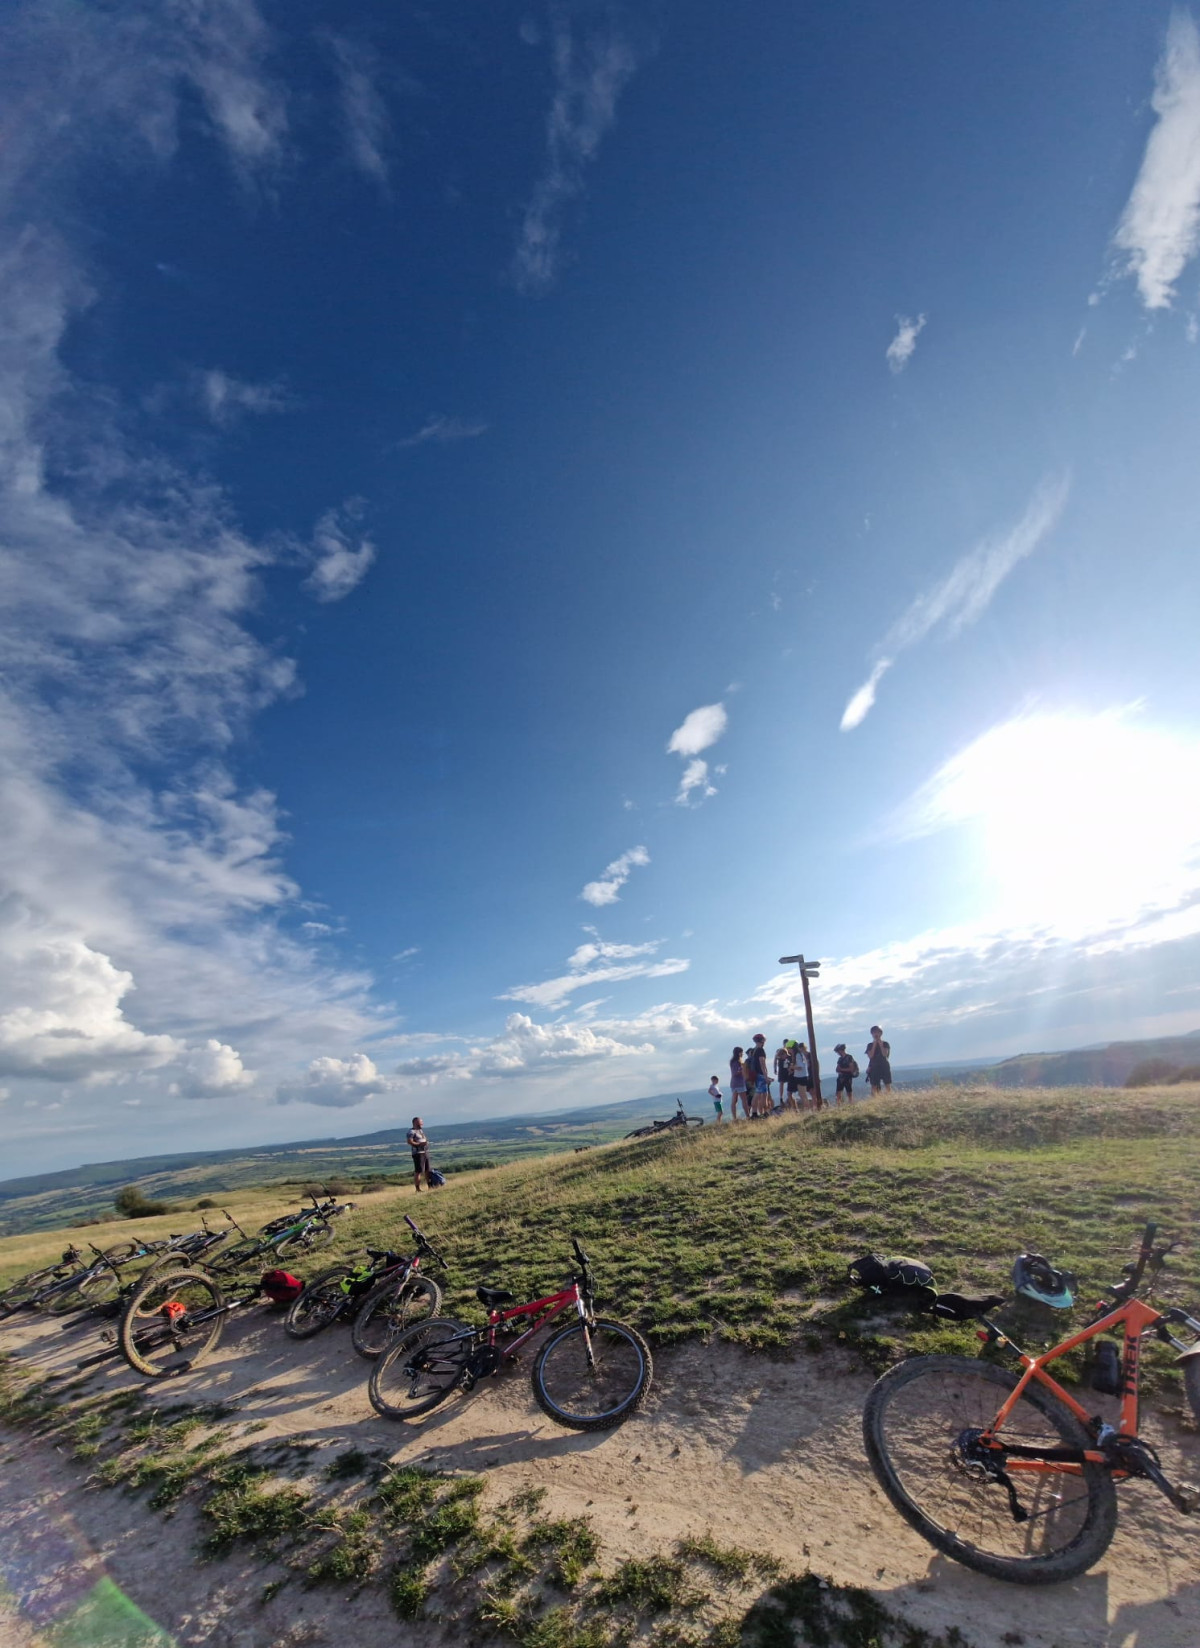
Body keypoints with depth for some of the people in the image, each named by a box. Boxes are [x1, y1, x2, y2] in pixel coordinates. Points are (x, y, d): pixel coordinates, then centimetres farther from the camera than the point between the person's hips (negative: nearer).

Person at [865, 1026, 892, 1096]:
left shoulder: (885, 1044, 6)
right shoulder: (870, 1045, 8)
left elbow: (885, 1054, -8)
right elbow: (870, 1056, -6)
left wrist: (880, 1044, -9)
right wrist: (874, 1045, -6)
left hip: (884, 1067, -1)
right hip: (874, 1068, 1)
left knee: (888, 1086, -5)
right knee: (874, 1087, -4)